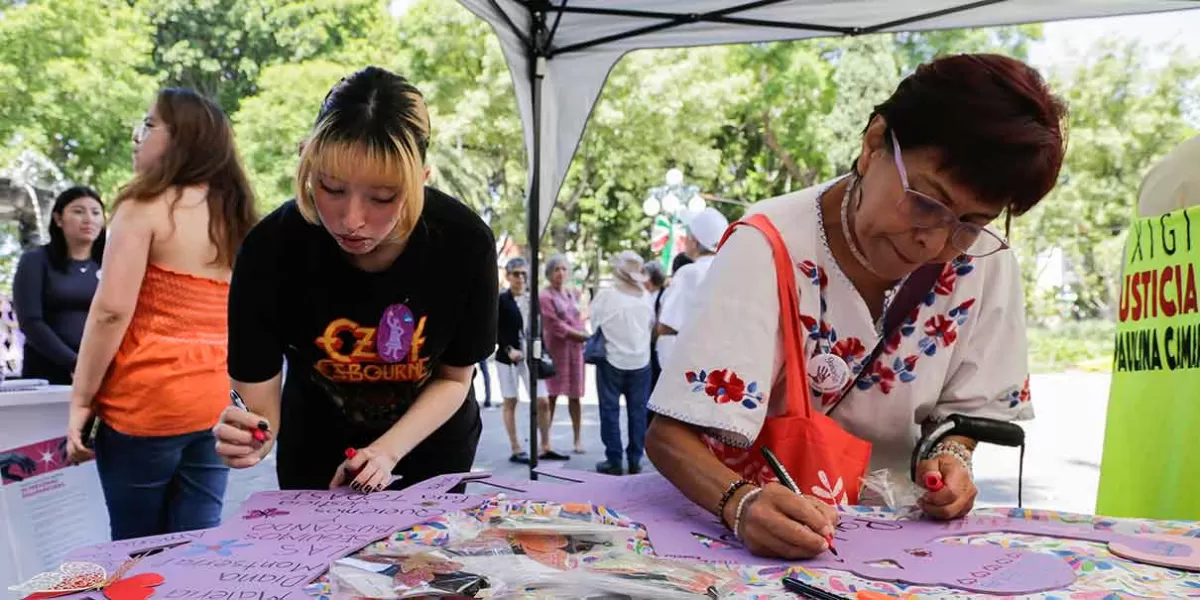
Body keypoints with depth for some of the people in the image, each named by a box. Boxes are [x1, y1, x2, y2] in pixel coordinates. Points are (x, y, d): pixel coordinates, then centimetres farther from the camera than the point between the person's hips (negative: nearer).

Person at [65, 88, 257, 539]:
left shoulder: (145, 207, -7)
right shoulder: (233, 214, 13)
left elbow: (111, 311, -14)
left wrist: (81, 400, -6)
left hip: (147, 402, -6)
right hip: (216, 401, 6)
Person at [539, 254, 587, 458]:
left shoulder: (573, 294, 15)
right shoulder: (545, 296, -6)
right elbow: (557, 326, -12)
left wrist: (583, 336, 0)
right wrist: (585, 336, -11)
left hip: (576, 348, 5)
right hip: (555, 349, -5)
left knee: (575, 396, 7)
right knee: (551, 396, -6)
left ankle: (578, 440, 14)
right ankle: (544, 444, -3)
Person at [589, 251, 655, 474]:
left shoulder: (605, 295, -13)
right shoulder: (645, 296, -2)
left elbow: (595, 324, -2)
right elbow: (652, 323, 9)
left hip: (612, 360, -3)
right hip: (641, 361, 3)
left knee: (610, 411, 6)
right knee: (638, 411, 10)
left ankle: (614, 461, 7)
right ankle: (635, 460, 13)